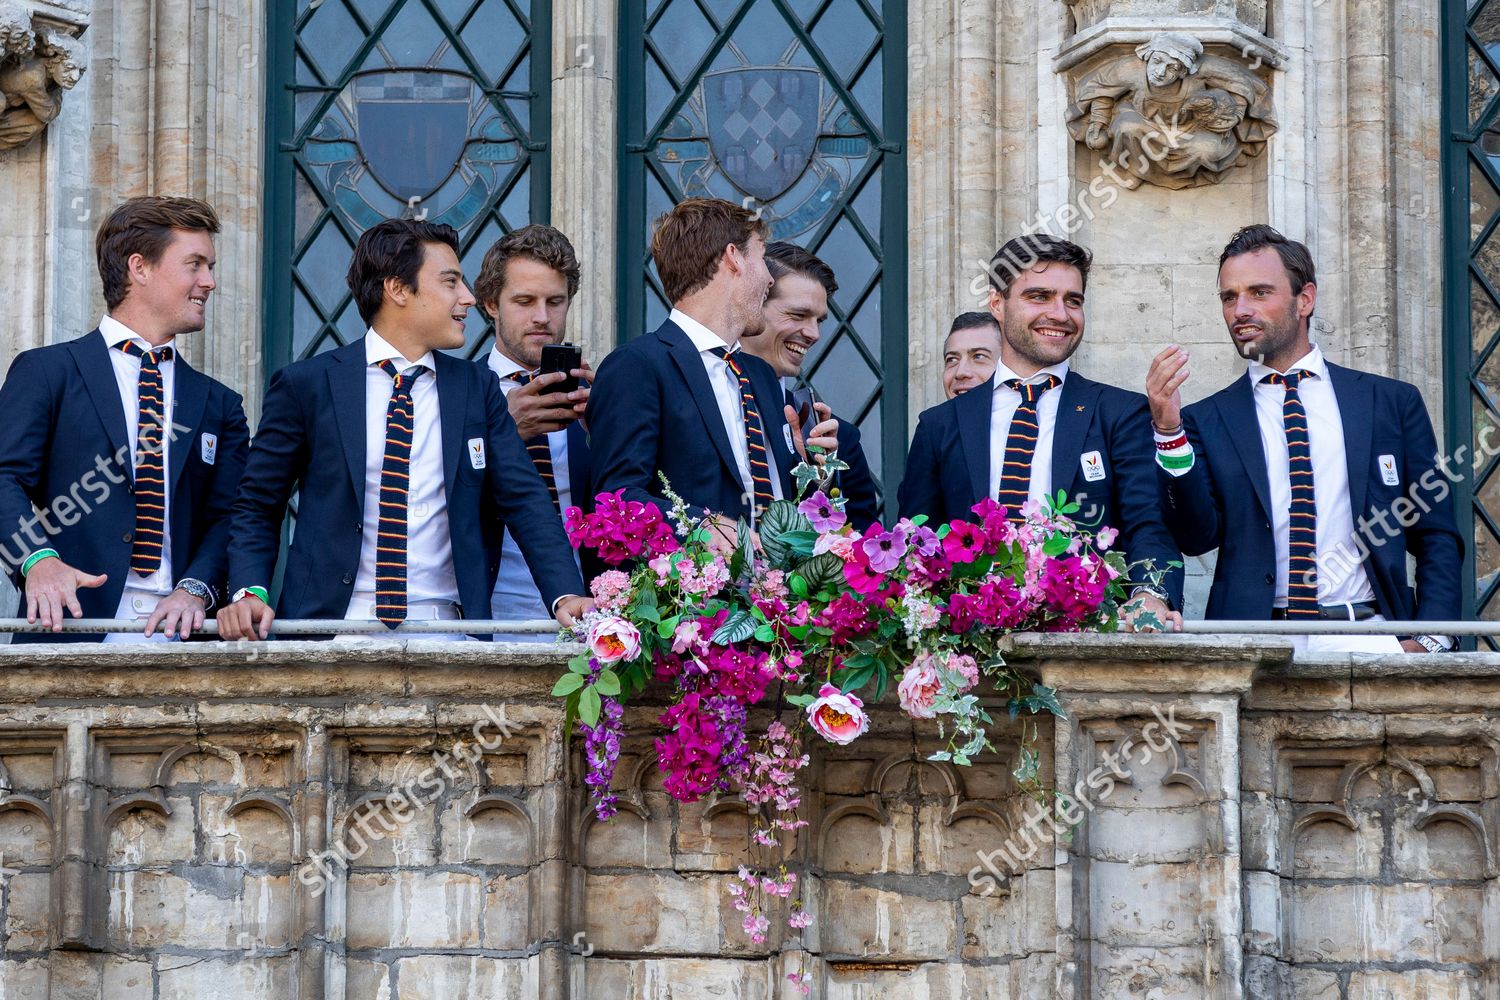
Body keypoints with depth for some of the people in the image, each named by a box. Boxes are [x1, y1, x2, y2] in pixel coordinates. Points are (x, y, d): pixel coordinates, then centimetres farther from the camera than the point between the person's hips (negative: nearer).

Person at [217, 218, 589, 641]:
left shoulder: (478, 389, 13)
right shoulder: (305, 385, 5)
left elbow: (525, 500, 7)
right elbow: (257, 508, 9)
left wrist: (566, 594, -9)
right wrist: (250, 592, -9)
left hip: (443, 630, 2)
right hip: (331, 621, -2)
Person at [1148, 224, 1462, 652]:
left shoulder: (1393, 403, 11)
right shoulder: (1205, 421, 10)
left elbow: (1437, 537, 11)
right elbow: (1198, 537, -1)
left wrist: (1428, 641, -3)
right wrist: (1168, 433, -12)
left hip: (1366, 637, 0)